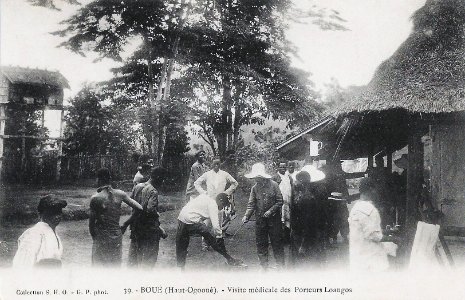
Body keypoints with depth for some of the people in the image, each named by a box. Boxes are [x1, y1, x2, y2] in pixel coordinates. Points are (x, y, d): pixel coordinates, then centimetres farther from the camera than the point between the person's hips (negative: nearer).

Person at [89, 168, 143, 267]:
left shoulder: (95, 198, -14)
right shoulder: (120, 194, -5)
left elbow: (91, 221, -7)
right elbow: (139, 208, -2)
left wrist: (93, 236, 8)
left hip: (102, 238, -3)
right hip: (117, 236, 3)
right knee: (115, 265, 17)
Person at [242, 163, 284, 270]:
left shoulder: (273, 185, -7)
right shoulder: (254, 188, 2)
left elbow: (280, 201, -5)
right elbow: (251, 204, 0)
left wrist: (271, 210, -16)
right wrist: (247, 216, -14)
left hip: (274, 219, -3)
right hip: (260, 220, 3)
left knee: (277, 243, 4)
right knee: (261, 244, 8)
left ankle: (281, 265, 16)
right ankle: (264, 266, 20)